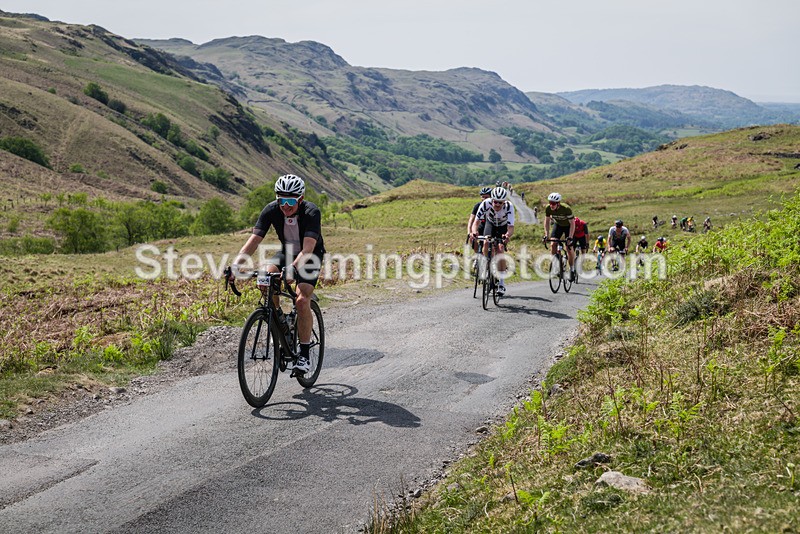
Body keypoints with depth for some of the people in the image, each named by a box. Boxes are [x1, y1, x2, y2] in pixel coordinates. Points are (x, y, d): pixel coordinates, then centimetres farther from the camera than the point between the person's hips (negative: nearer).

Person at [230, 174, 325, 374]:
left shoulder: (311, 212, -31)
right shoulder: (271, 210, -21)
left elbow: (308, 248, -42)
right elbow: (254, 240, -28)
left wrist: (293, 268, -60)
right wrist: (235, 265, -43)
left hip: (311, 257, -4)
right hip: (287, 252, 4)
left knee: (302, 300, -23)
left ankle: (304, 355, -10)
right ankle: (278, 319, -1)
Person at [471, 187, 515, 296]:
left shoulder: (509, 207, -37)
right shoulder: (485, 204, -35)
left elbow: (511, 227, -44)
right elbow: (476, 221, -39)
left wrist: (507, 235, -67)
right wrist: (474, 231, -61)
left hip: (503, 227, -2)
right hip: (490, 223, 2)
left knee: (500, 249, -19)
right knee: (486, 243, -26)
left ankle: (502, 283, -12)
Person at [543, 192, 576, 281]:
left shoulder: (566, 208, -36)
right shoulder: (548, 208, -25)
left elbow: (572, 224, -29)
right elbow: (547, 221, -9)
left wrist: (570, 238, -35)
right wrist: (546, 235, -17)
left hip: (568, 226, -3)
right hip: (558, 225, 3)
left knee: (569, 248, -9)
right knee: (553, 244, -17)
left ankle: (572, 269, 8)